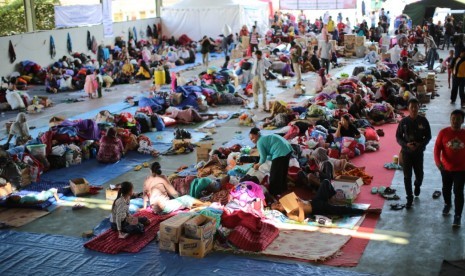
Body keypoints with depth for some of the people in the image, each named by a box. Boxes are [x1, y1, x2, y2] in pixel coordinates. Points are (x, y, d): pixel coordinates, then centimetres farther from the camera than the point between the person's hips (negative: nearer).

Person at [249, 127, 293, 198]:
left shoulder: (259, 142, -5)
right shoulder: (265, 138, 23)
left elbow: (263, 158, -4)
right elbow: (270, 154, 24)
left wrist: (258, 165, 13)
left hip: (280, 153, -10)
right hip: (288, 149, 10)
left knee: (275, 174, 5)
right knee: (283, 171, 27)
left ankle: (274, 193, 16)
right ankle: (283, 188, 44)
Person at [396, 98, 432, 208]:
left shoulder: (423, 121, -6)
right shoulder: (404, 121, -6)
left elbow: (428, 136, 2)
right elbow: (398, 137, 0)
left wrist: (421, 144, -17)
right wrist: (406, 144, -19)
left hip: (419, 152, 0)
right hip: (406, 152, 0)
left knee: (419, 174, 9)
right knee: (407, 176, 2)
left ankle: (417, 185, 45)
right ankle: (409, 198, 13)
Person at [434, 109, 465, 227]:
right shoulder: (443, 132, -10)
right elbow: (437, 148, -12)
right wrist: (437, 161, -26)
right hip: (446, 168, 1)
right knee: (446, 189, 20)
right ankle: (447, 204, 48)